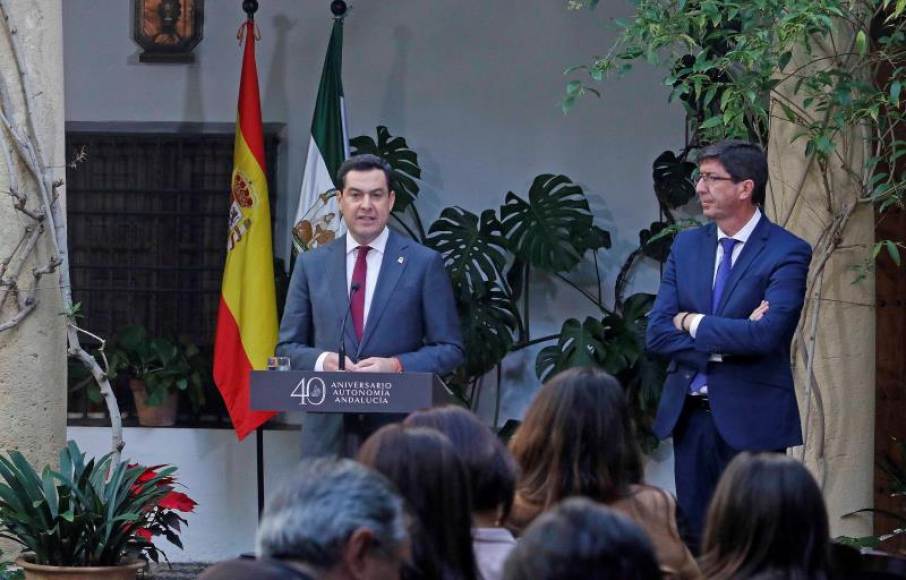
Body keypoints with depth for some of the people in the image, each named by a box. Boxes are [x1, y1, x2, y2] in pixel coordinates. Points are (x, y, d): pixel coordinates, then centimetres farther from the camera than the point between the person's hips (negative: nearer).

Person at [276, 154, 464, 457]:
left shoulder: (425, 263, 3)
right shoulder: (311, 264, 11)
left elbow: (450, 349, 3)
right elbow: (287, 346, 12)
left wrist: (396, 366, -14)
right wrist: (321, 361, -10)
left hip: (398, 426, -2)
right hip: (327, 431, 2)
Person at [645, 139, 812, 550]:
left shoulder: (787, 253, -8)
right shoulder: (686, 245, 9)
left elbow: (766, 334, -22)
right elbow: (657, 333, 2)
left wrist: (693, 322, -10)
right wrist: (728, 339, -12)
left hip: (751, 419, -5)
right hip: (689, 414, 5)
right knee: (695, 539, 8)